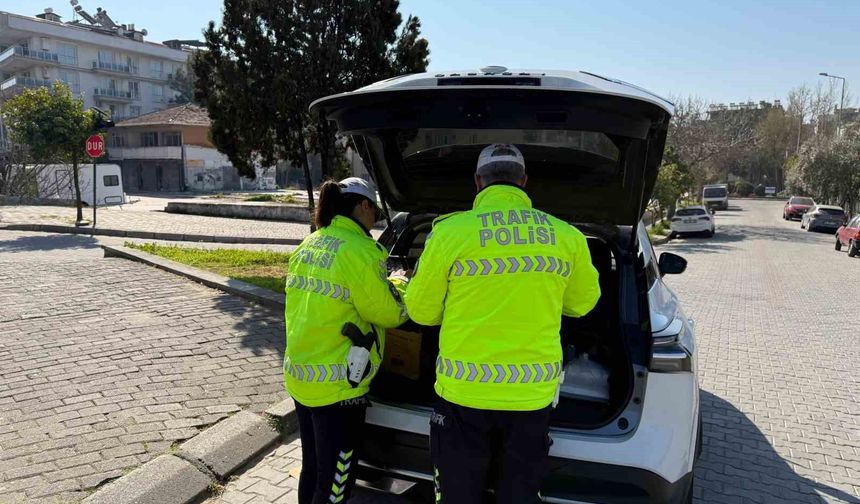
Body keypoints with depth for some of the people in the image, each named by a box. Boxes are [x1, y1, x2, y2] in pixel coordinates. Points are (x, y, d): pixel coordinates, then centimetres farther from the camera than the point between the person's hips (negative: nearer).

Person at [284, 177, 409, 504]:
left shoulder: (307, 246, 9)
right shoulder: (358, 251, -17)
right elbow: (388, 313, -10)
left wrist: (383, 284, 18)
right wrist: (398, 285, 10)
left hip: (300, 378, 8)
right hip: (336, 386, -8)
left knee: (312, 469, 22)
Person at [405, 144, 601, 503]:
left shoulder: (450, 231, -9)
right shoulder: (567, 236, -1)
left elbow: (421, 311, 0)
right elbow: (582, 302, 15)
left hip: (465, 393, -2)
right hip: (533, 394, 3)